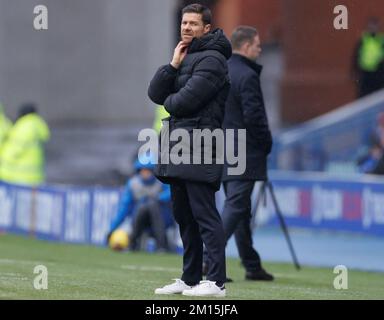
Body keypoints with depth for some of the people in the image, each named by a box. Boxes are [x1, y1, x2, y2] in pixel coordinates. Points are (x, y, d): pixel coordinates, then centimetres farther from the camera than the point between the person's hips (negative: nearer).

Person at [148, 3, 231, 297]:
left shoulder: (211, 60, -9)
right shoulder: (184, 56, 20)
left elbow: (185, 101, -18)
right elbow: (155, 93, 10)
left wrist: (169, 102, 3)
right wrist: (173, 64, -3)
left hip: (199, 148, -9)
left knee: (205, 215, -12)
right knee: (184, 217, 12)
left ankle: (216, 281, -14)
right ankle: (190, 279, 18)